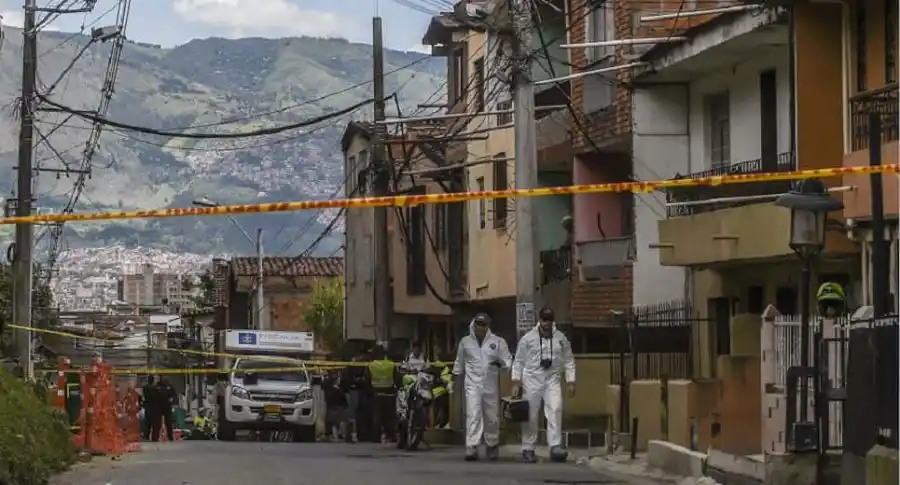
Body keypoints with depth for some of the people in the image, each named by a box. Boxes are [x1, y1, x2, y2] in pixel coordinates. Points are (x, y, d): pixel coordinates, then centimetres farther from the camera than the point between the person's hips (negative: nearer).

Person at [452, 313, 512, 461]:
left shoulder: (498, 341, 4)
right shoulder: (465, 342, 9)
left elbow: (507, 360, 4)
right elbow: (459, 362, 21)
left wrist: (501, 363, -17)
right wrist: (456, 375, 27)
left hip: (491, 385, 1)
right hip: (472, 384, -1)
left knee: (492, 417, 9)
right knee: (473, 415, -14)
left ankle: (492, 446, 25)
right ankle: (472, 448, -21)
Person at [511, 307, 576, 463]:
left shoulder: (561, 339, 6)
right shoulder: (528, 338, 0)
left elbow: (569, 361, 9)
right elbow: (519, 361, 3)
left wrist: (571, 381, 2)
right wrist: (516, 382, -3)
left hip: (552, 380, 1)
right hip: (532, 380, -1)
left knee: (555, 409, -17)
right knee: (531, 415, 3)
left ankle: (555, 446, -21)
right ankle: (528, 449, 13)